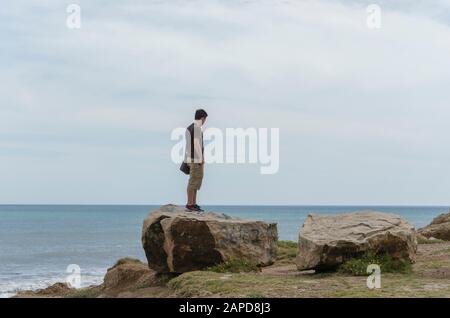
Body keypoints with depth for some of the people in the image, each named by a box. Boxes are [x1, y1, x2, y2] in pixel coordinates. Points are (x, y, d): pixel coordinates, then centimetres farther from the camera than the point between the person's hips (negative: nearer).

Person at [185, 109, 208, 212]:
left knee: (195, 181, 12)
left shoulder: (189, 128, 16)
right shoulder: (197, 128, -13)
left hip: (191, 159, 10)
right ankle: (190, 204, -9)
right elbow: (196, 144, -18)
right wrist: (201, 159, -17)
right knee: (194, 181, -9)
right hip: (196, 158, -10)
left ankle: (193, 204, 13)